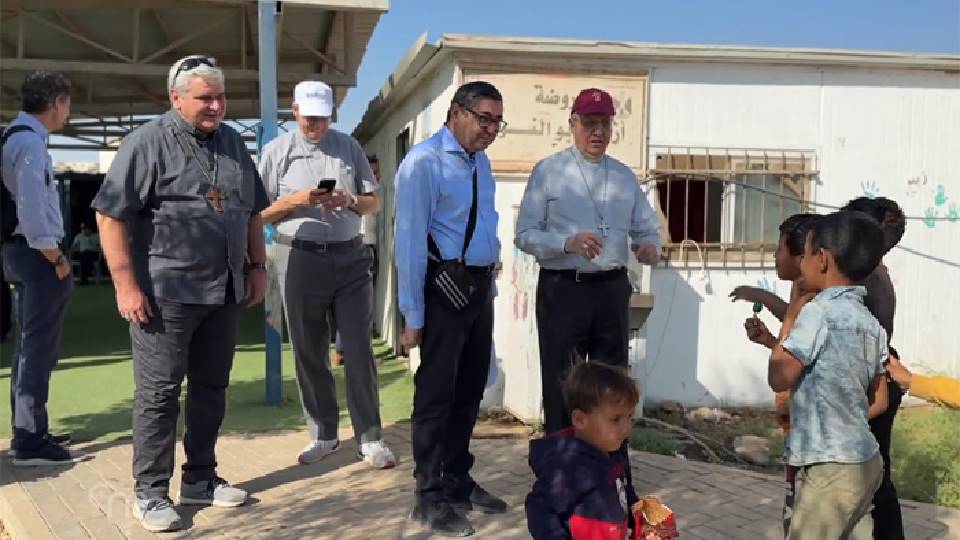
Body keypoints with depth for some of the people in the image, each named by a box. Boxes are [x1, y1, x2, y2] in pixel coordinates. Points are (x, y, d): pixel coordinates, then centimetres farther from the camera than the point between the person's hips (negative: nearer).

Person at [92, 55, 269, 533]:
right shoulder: (148, 142, -6)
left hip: (223, 292, 6)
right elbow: (110, 214, -11)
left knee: (211, 388, 13)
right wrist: (126, 285, -15)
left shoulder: (232, 142, 12)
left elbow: (252, 211, 20)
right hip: (166, 292, -6)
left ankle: (200, 478, 27)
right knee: (159, 393, 1)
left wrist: (256, 266, 13)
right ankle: (150, 492, 13)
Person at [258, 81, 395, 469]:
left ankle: (369, 438, 7)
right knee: (309, 352, 7)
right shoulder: (277, 151, 5)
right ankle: (323, 434, 21)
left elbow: (374, 203, 10)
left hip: (350, 257, 1)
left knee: (359, 349, -1)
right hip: (300, 259, 0)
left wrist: (350, 200, -12)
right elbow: (260, 213, 3)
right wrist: (296, 200, -15)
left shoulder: (349, 146, 10)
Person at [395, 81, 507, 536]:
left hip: (481, 285, 8)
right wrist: (413, 315, -16)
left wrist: (489, 283, 11)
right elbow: (410, 240, -16)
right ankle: (430, 498, 15)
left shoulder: (481, 162, 12)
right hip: (446, 286, -8)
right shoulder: (425, 162, -13)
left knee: (470, 389, 17)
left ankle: (458, 482, 32)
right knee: (436, 393, 2)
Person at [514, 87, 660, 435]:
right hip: (563, 289, -4)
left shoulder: (625, 176, 13)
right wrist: (568, 243, -22)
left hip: (612, 289, 4)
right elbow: (525, 234, -5)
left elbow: (646, 230, 16)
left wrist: (648, 247, -8)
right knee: (562, 384, 4)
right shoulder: (548, 171, 0)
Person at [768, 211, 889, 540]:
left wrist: (789, 321, -6)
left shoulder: (818, 311, -16)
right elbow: (879, 401, 15)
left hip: (830, 466, -9)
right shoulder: (871, 323, 10)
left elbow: (779, 378, -16)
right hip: (864, 461, 9)